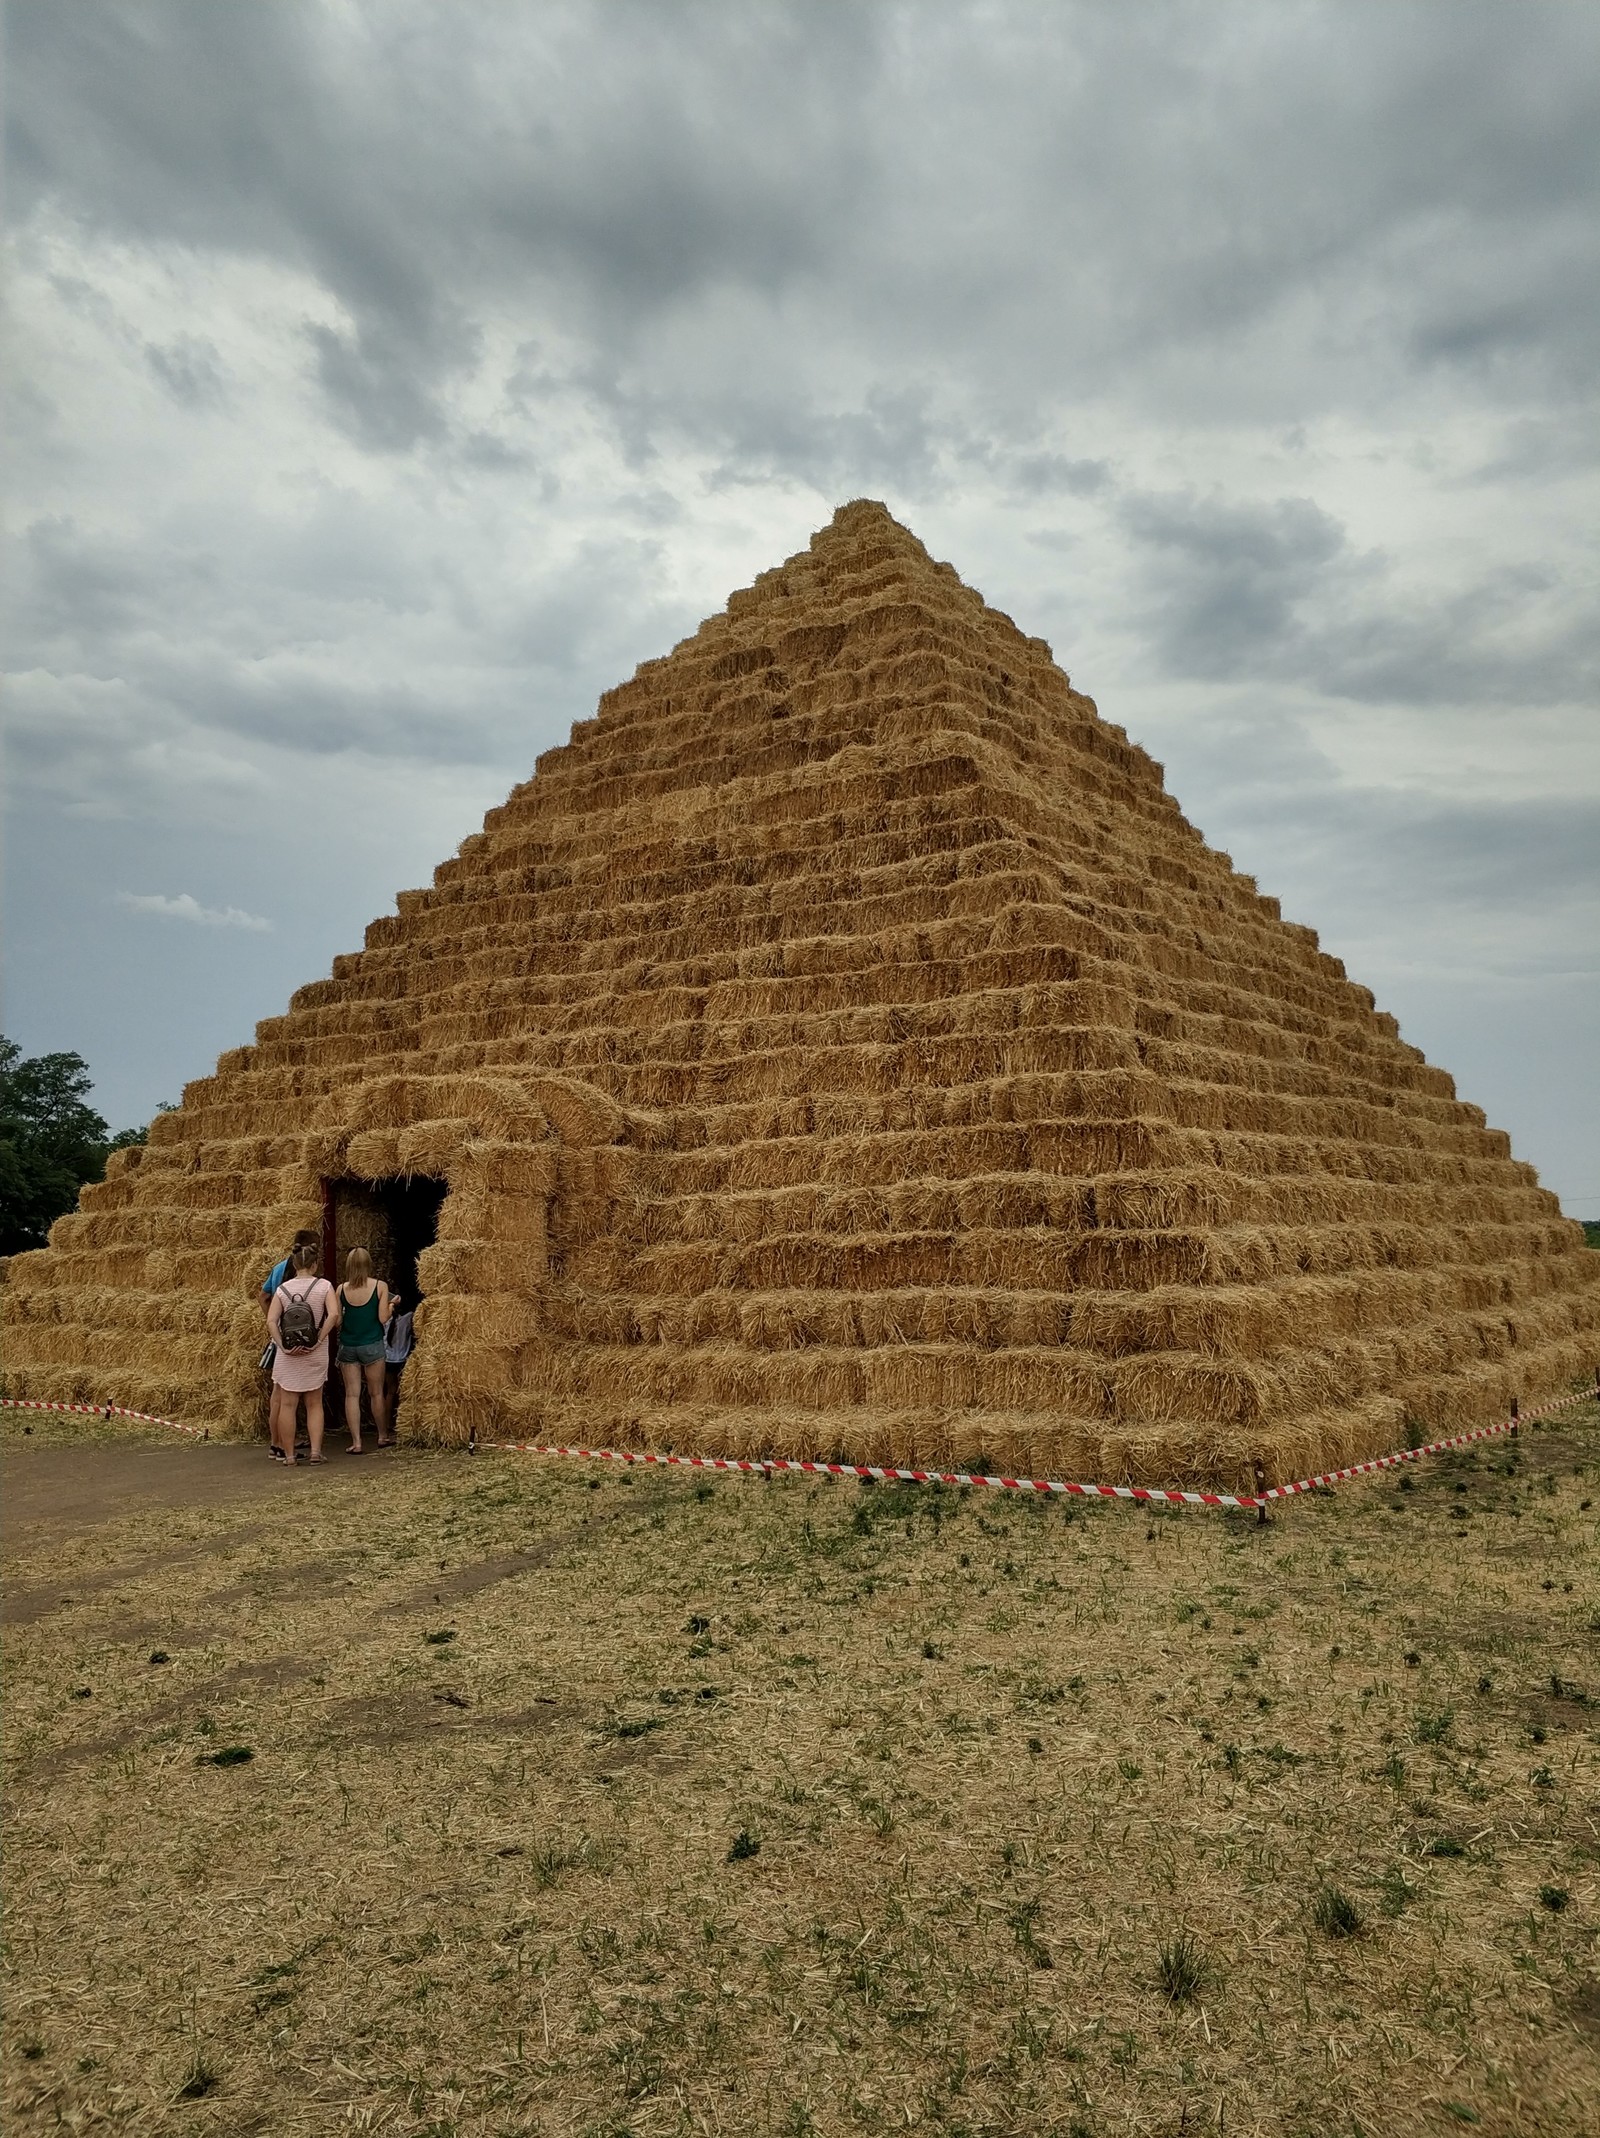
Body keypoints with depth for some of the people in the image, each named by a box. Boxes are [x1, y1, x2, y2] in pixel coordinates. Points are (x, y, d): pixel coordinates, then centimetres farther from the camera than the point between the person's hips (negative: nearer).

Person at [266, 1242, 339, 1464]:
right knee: (314, 1404, 12)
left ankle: (288, 1454, 10)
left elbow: (271, 1321, -8)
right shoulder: (324, 1286, -3)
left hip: (288, 1354, 1)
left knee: (287, 1404, 8)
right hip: (316, 1354, 0)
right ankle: (316, 1451, 5)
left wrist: (282, 1346, -7)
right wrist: (319, 1340, -11)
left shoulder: (283, 1289, 2)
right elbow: (333, 1315, -16)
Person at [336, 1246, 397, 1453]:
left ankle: (356, 1442, 4)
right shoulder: (380, 1286, -8)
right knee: (376, 1392, 12)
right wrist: (391, 1306, 11)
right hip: (372, 1345, -1)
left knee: (352, 1394, 6)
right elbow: (383, 1318, -9)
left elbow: (337, 1321, -1)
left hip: (347, 1345, 1)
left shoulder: (341, 1289, -4)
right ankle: (383, 1436, 25)